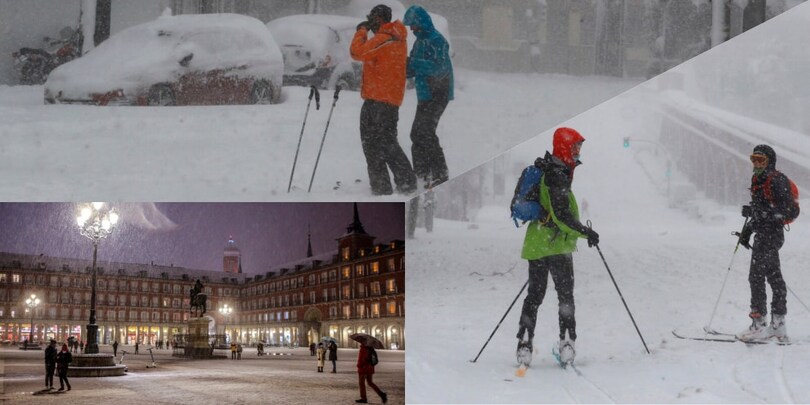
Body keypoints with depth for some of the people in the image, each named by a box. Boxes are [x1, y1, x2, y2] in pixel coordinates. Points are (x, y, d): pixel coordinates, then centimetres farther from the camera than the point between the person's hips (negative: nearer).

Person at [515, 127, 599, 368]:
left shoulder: (548, 171, 13)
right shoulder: (557, 175, -15)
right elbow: (561, 215, -21)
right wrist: (586, 232, -14)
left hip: (535, 243, 8)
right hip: (555, 244, -8)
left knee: (535, 295, 9)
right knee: (566, 295, 0)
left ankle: (524, 345, 6)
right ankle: (566, 341, -6)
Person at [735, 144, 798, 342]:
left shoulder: (777, 181, -13)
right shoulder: (759, 180, 16)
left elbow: (789, 211, -20)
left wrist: (757, 211, -25)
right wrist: (746, 231, 20)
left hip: (770, 234, -10)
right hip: (763, 233, 10)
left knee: (756, 276, -12)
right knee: (774, 277, 11)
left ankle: (759, 324, -10)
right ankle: (778, 325, 16)